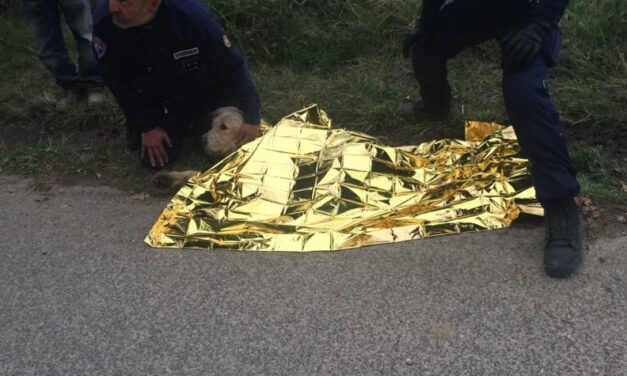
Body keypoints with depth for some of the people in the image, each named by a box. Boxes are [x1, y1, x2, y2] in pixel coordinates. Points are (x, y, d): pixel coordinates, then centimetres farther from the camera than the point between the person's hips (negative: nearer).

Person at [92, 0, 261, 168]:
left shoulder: (191, 14, -37)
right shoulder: (104, 20, -30)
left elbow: (233, 66, -24)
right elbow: (118, 81, -14)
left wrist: (252, 119, -20)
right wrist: (146, 126, -13)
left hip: (207, 96, -1)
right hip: (157, 102, 2)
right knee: (153, 159, -7)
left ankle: (197, 123, 25)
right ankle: (177, 127, 24)